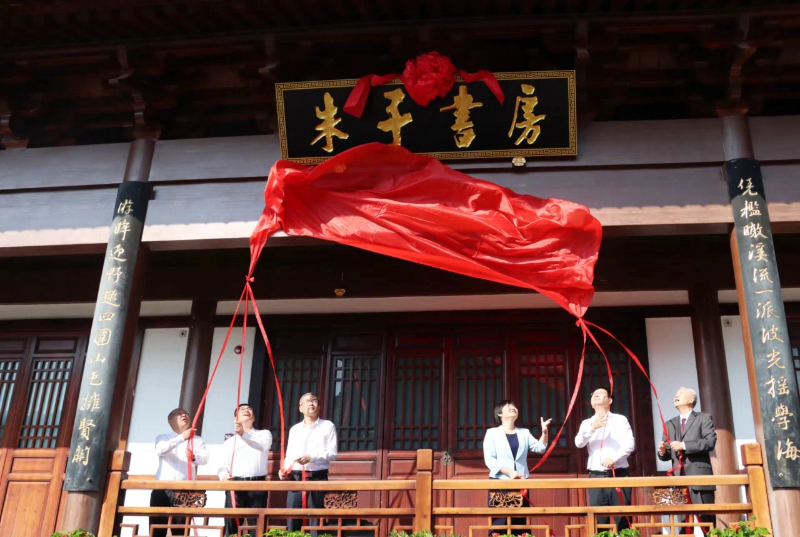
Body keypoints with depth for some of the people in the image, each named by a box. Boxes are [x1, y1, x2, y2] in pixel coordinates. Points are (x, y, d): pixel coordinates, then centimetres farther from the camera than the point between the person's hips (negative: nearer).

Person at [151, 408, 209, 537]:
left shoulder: (197, 440, 15)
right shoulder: (163, 438, 13)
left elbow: (205, 458, -2)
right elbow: (160, 450, -11)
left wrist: (194, 457, -26)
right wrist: (181, 438, -25)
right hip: (162, 489, 0)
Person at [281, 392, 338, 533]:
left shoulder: (327, 426, 5)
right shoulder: (294, 429, 17)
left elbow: (332, 453, -4)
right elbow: (289, 455, 17)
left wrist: (312, 457, -17)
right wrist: (284, 470, -3)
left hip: (318, 477, -3)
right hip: (295, 478, 3)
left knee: (315, 518, -2)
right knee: (292, 518, 0)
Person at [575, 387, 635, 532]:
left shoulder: (620, 420, 8)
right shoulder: (587, 423, 14)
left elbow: (629, 444, -4)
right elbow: (579, 443, -4)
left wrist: (614, 458, -21)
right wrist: (592, 427, -22)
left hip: (618, 475, -2)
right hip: (596, 477, 2)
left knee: (623, 519, -3)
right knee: (598, 520, 1)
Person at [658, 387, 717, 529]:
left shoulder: (704, 418, 6)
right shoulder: (670, 424, 21)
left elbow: (710, 441, -10)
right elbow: (667, 454, 20)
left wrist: (684, 445, -15)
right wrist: (663, 452, -4)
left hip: (699, 476, -5)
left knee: (706, 518, -5)